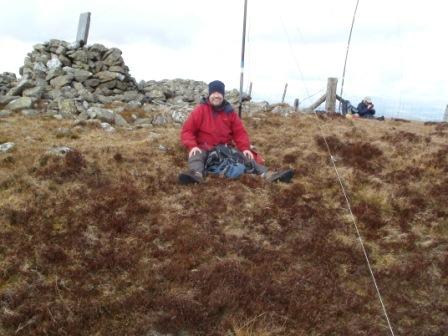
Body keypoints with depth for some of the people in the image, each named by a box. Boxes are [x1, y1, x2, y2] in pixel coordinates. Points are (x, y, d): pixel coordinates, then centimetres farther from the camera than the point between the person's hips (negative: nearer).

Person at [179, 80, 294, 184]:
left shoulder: (229, 111, 6)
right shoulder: (200, 110, -4)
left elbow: (240, 132, 7)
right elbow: (187, 131, -6)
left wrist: (245, 148, -9)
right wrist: (192, 146, -24)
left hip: (226, 148, 3)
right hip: (205, 148, -3)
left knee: (247, 156, -17)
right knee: (196, 155, -36)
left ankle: (268, 174, -36)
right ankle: (197, 175, -67)